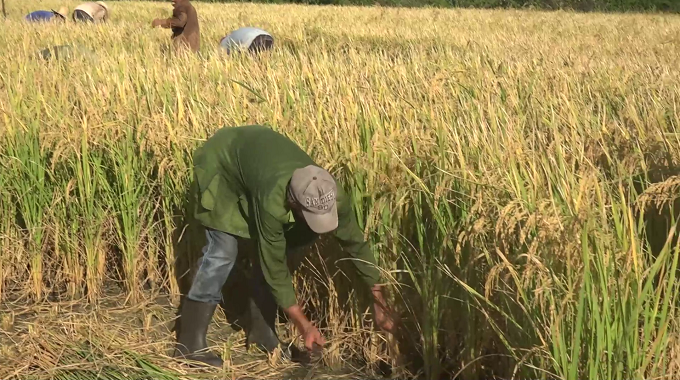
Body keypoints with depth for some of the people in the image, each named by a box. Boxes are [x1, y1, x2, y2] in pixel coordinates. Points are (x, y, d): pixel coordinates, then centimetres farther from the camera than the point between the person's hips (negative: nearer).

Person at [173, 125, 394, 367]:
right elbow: (275, 265, -32)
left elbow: (356, 243, -15)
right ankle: (189, 344, -10)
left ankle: (261, 329, 12)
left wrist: (379, 302, -12)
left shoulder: (330, 195, -28)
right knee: (223, 250, -17)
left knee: (271, 249, -1)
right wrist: (304, 326, -27)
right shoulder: (273, 201, -43)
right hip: (219, 163, -6)